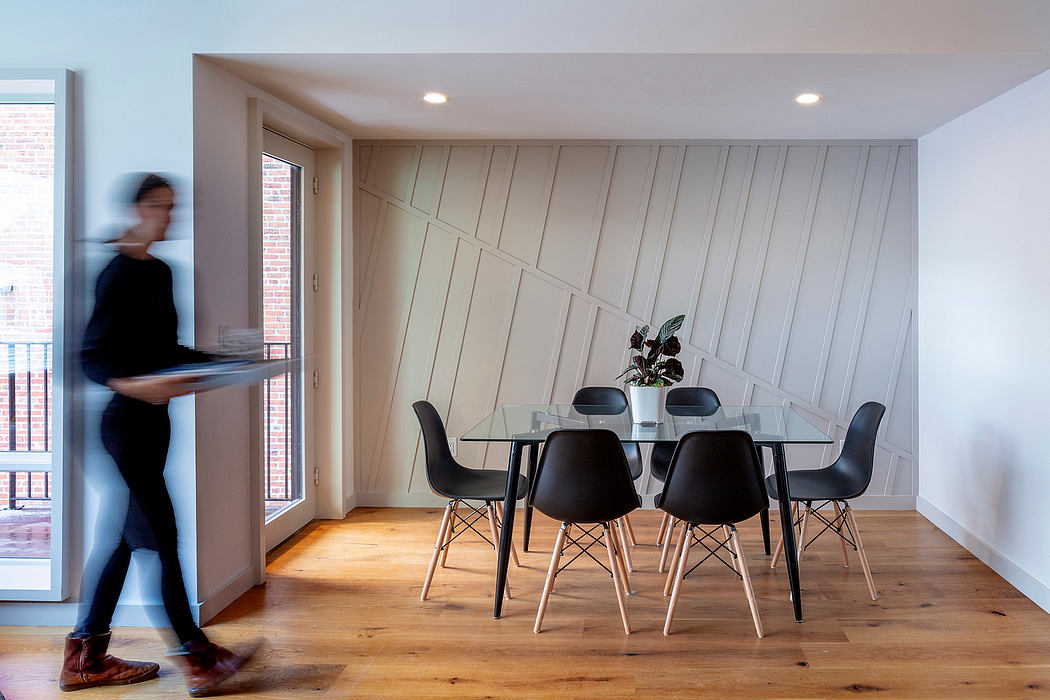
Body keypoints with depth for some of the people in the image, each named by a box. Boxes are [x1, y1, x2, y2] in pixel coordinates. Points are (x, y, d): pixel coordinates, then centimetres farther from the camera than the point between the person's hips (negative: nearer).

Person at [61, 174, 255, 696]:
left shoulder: (160, 272, 13)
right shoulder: (117, 274, -13)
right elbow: (92, 358, -18)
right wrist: (132, 384, -34)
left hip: (153, 418, 9)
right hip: (126, 419, -9)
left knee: (127, 535, 13)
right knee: (162, 536, -3)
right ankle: (195, 654, 7)